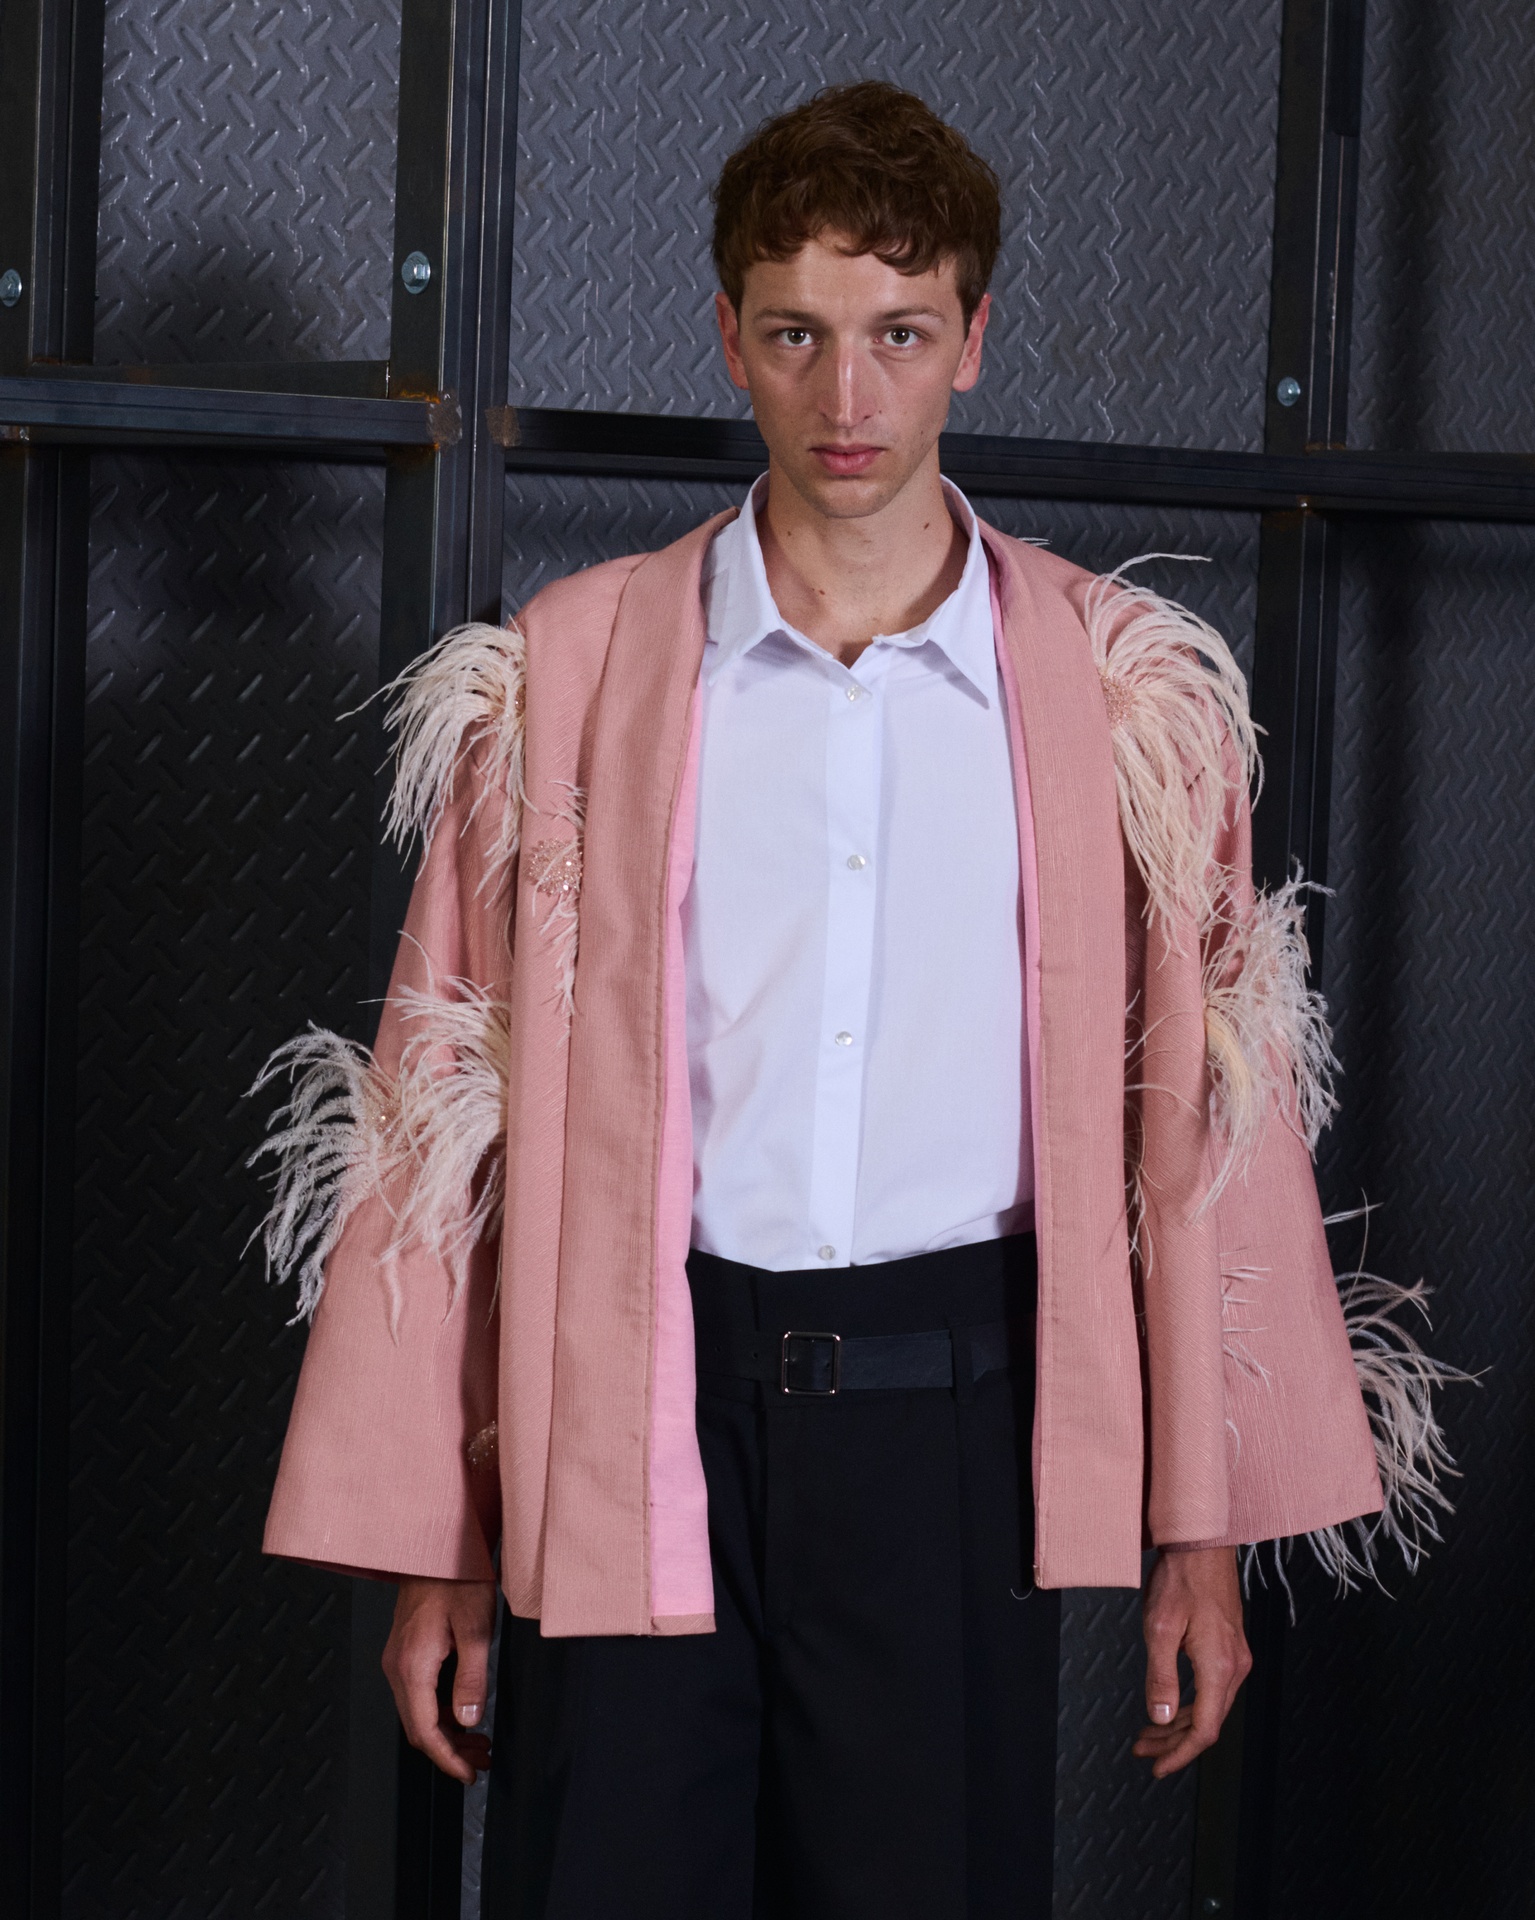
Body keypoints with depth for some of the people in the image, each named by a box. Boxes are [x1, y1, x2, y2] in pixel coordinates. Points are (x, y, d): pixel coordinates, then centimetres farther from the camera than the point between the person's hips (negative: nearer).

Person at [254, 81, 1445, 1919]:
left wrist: (1205, 1530, 3)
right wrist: (432, 1545, 1)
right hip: (634, 1413, 0)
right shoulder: (566, 673, 2)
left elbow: (1202, 1106, 5)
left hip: (954, 1417, 1)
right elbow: (446, 1110, 3)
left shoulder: (1129, 693, 4)